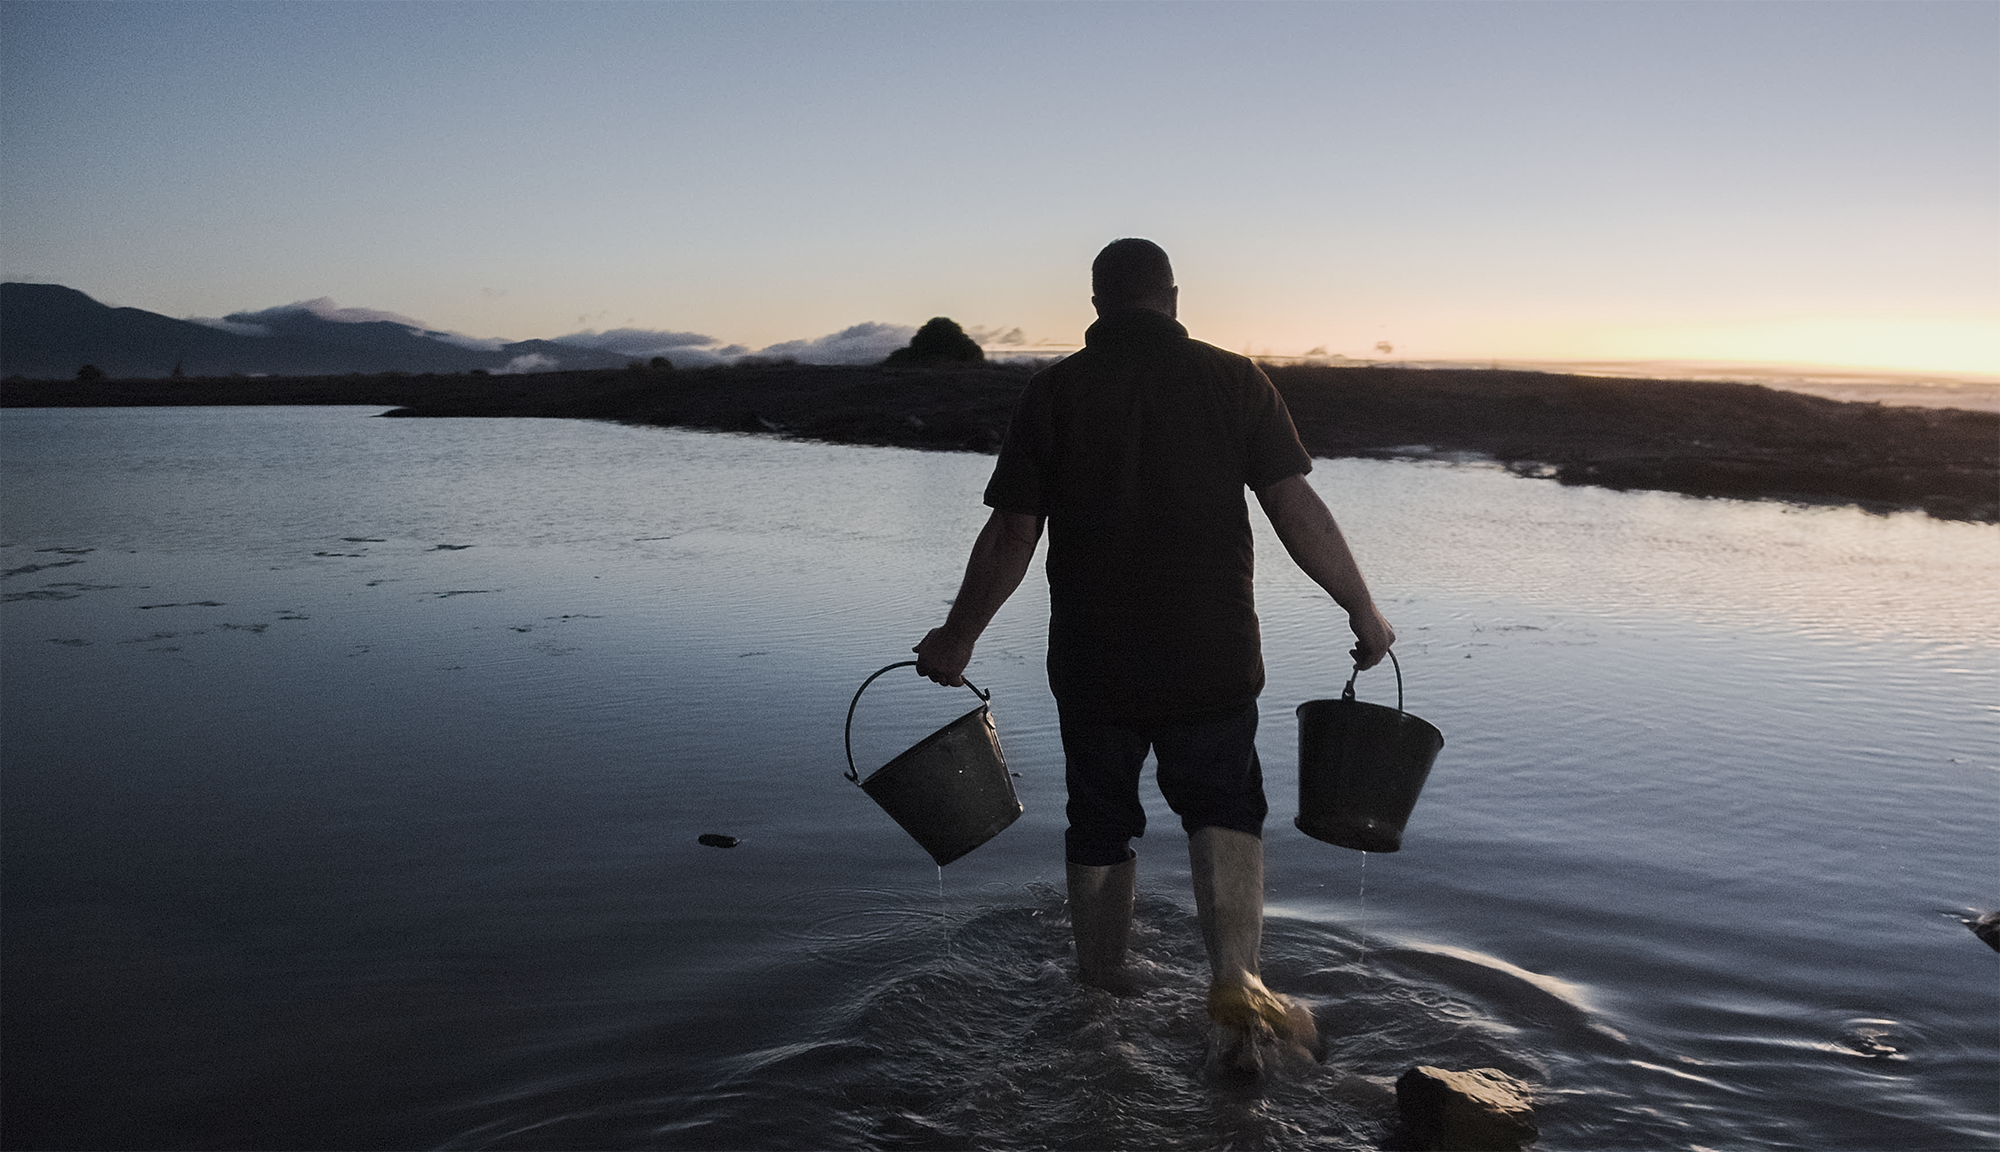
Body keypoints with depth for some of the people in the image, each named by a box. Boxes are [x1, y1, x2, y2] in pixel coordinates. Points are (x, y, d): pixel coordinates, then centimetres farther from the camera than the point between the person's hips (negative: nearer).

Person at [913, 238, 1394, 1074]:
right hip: (1211, 657, -1)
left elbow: (1011, 535, -2)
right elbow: (1296, 508, -6)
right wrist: (1363, 611, 4)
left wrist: (959, 636, 9)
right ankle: (1235, 981, -4)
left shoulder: (1054, 391, -1)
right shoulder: (1232, 380, -2)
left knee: (1101, 824, 17)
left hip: (1092, 659, 1)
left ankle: (1102, 993, 33)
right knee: (1225, 810, 15)